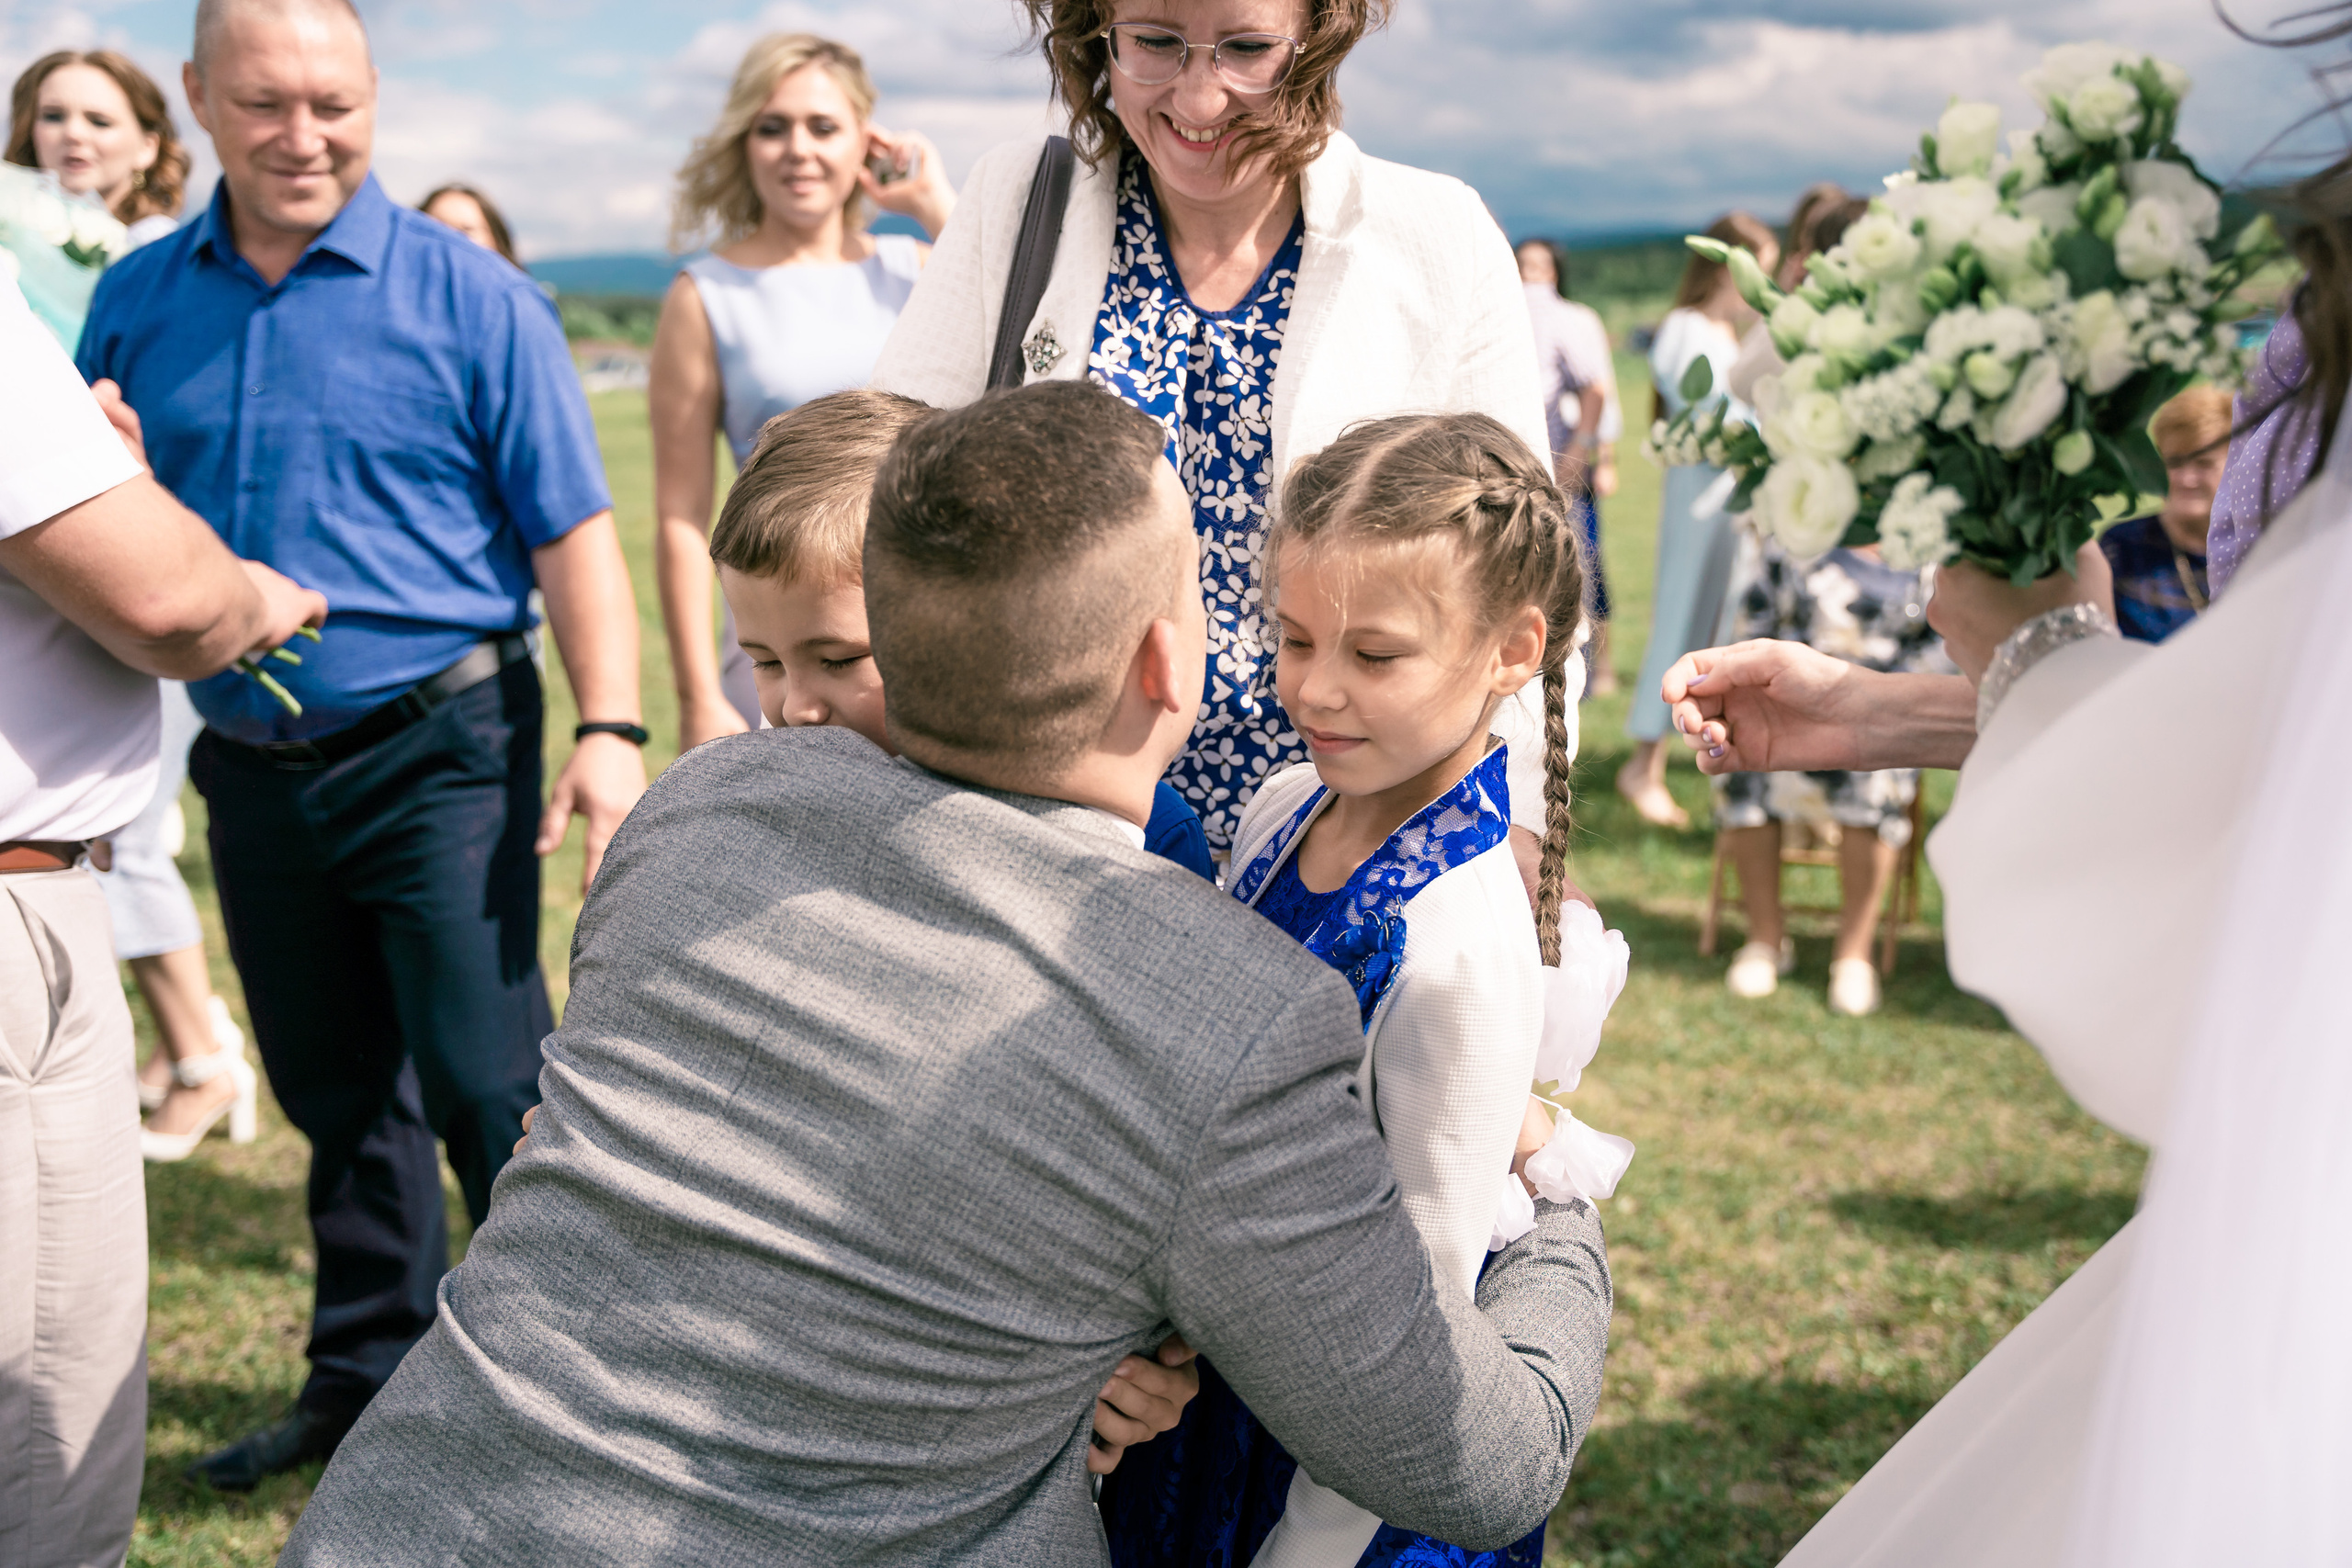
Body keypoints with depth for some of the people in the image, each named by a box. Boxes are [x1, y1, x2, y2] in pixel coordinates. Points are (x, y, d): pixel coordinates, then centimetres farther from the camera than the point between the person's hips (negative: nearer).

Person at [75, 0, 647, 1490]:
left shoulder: (468, 294, -5)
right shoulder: (138, 301, 7)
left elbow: (571, 532, -7)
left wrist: (608, 730, -16)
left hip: (437, 751, -4)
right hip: (251, 765, 5)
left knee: (488, 1088, -4)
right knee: (337, 1094, 16)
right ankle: (369, 1380, 31)